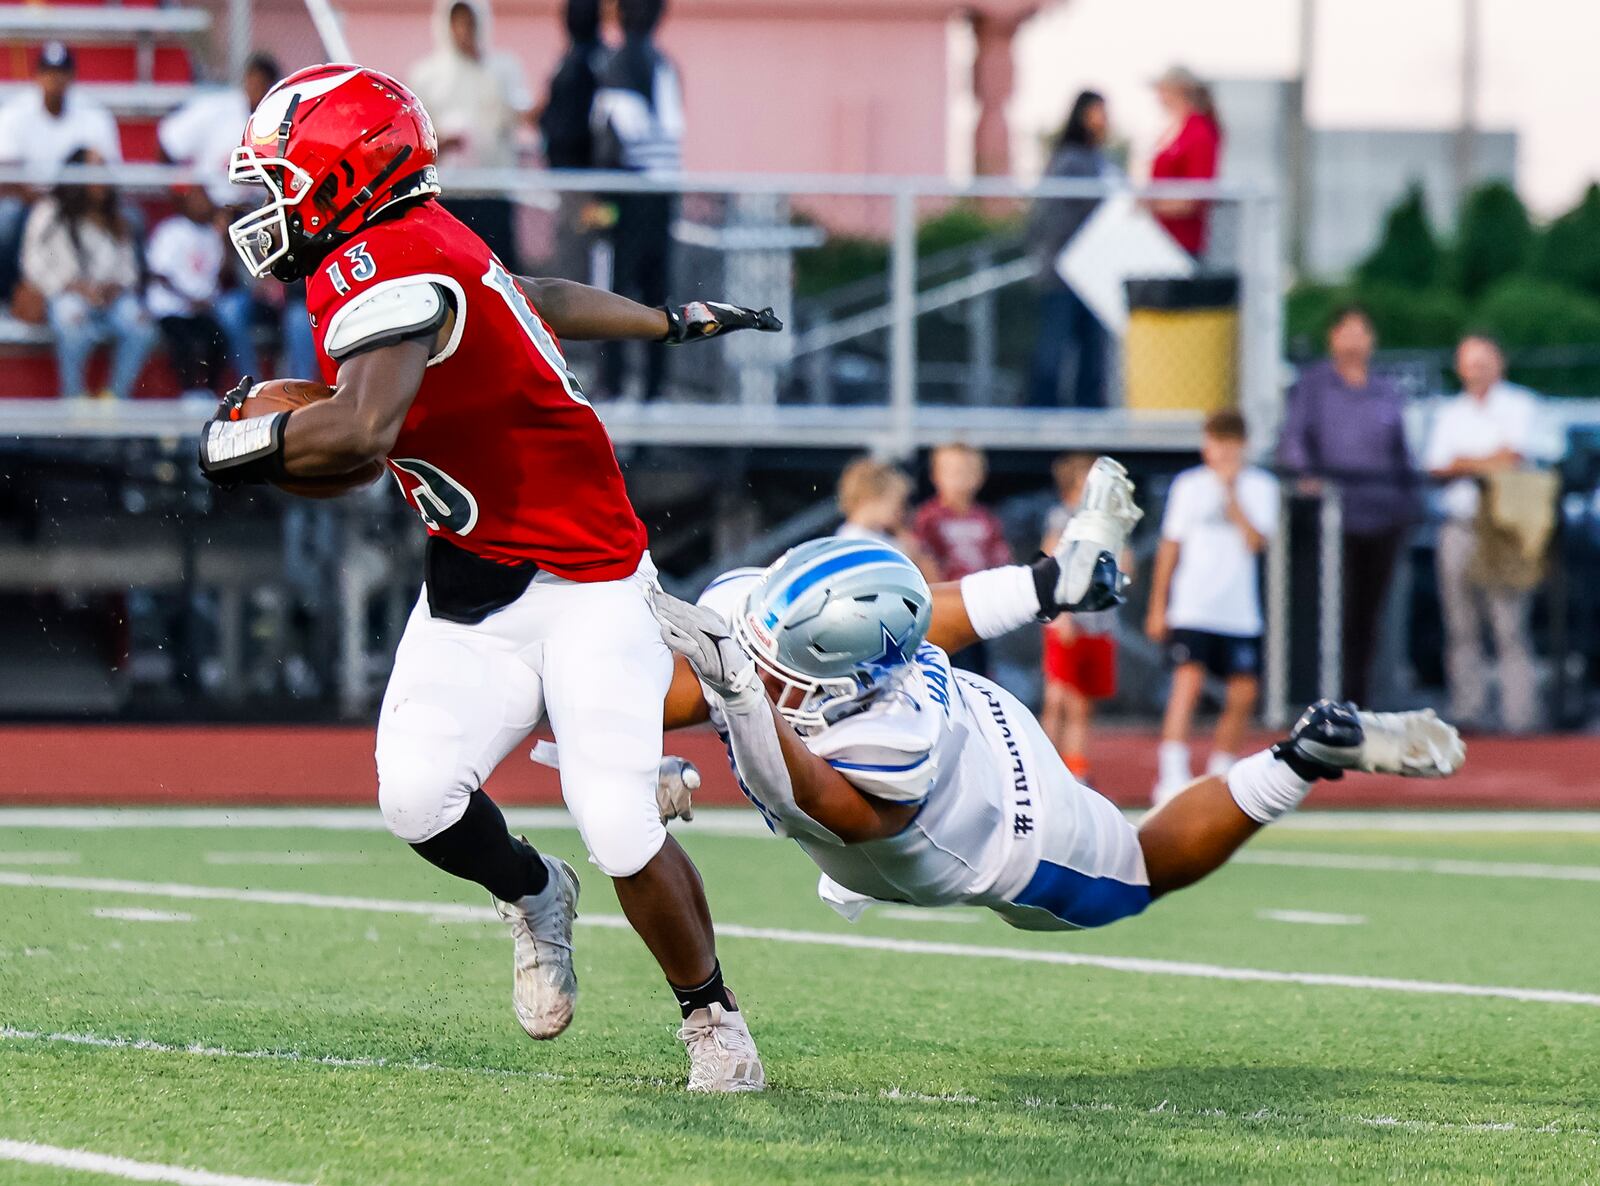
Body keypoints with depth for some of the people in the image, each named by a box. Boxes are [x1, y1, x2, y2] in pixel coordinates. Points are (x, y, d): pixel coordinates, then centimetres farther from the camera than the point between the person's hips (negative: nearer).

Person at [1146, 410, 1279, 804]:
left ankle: (1219, 778, 19)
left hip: (1241, 613, 2)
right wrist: (1157, 608, 9)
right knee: (1187, 684, -16)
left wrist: (1231, 495, -16)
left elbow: (1256, 541, -8)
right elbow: (1170, 547, 10)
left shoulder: (1260, 486, 5)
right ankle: (1172, 779, -20)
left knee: (1243, 694, 2)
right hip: (1192, 610, -2)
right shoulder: (1188, 486, 6)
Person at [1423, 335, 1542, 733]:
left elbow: (1512, 457, -6)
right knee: (1461, 627, 0)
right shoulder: (1452, 413, 20)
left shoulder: (1518, 405, 7)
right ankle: (1467, 711, 3)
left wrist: (1463, 462, 2)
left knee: (1509, 623, -11)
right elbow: (1436, 468, 11)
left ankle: (1519, 715, -13)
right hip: (1459, 527, 5)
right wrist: (1484, 464, -4)